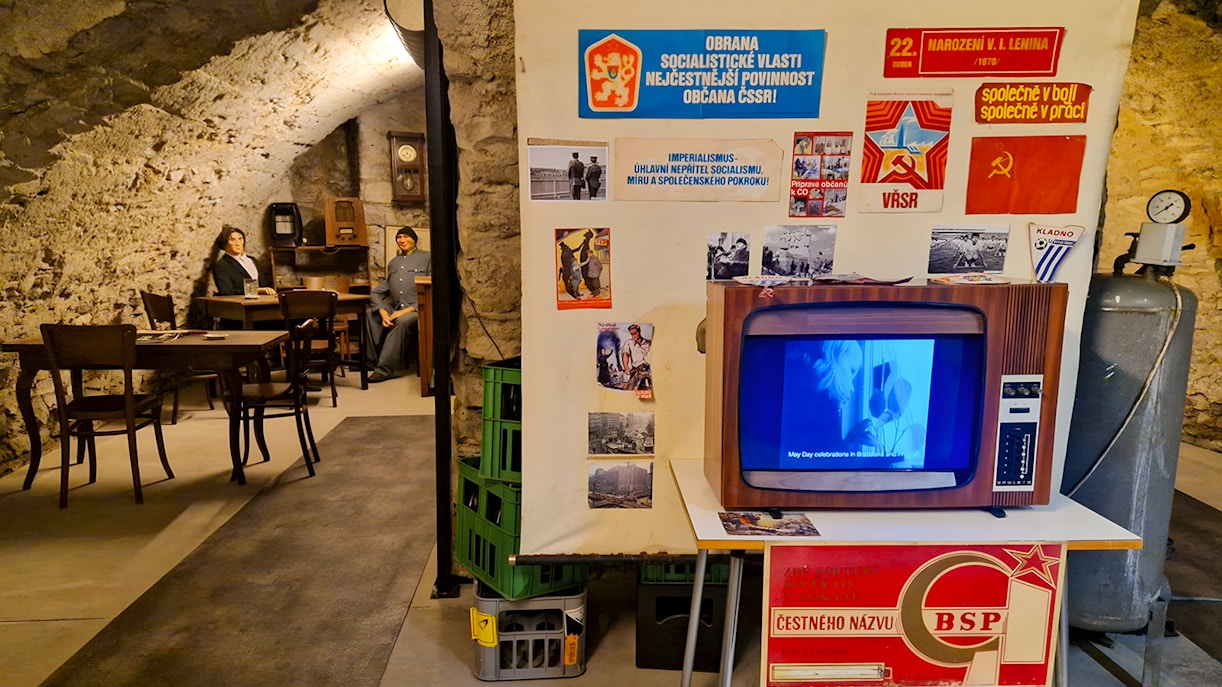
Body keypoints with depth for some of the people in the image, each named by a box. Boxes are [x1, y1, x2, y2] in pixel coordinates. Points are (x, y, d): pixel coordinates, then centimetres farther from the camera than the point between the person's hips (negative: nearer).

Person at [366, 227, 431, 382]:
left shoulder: (426, 258, 8)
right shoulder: (394, 262, 28)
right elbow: (379, 291, 19)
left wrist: (408, 310, -14)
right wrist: (383, 311, -4)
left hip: (416, 309, -6)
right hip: (394, 307, 6)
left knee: (402, 321, -36)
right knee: (368, 314, -18)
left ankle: (385, 368, -34)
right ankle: (371, 361, -13)